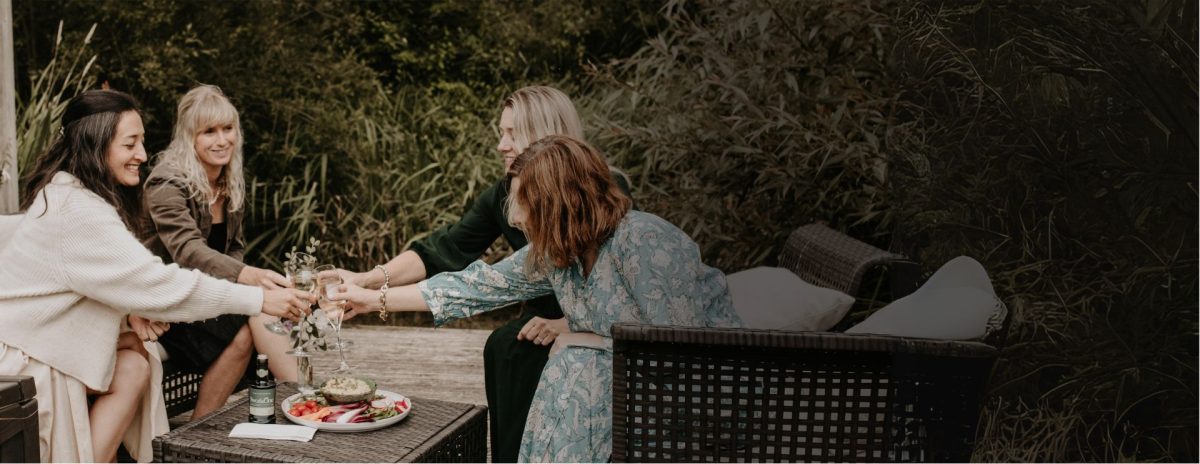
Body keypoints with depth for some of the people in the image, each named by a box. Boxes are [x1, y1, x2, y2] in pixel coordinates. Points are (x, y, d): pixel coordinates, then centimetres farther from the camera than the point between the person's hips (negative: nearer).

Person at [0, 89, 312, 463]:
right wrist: (260, 299, -27)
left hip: (37, 337, 9)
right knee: (131, 370, -16)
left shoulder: (65, 192, 7)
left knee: (133, 364, -5)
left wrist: (129, 309, -8)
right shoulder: (78, 213, -25)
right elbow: (161, 285, -28)